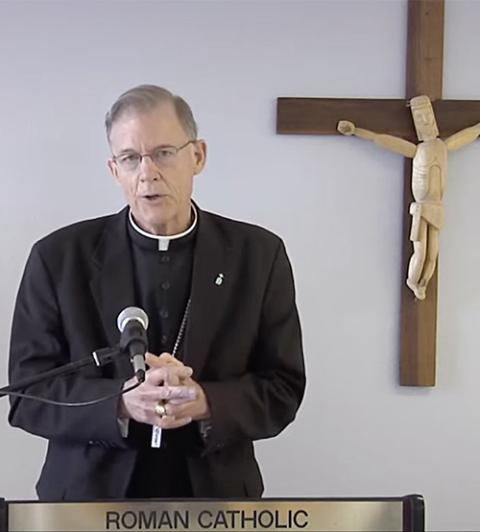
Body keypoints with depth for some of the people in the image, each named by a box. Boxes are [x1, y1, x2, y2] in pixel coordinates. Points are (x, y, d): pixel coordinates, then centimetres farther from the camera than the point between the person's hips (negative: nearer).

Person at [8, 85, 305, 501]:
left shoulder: (258, 254, -5)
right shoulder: (60, 257, -7)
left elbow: (282, 388, -4)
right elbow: (29, 392, -8)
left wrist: (206, 403, -22)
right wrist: (122, 403, -24)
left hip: (215, 494, 1)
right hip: (91, 494, 0)